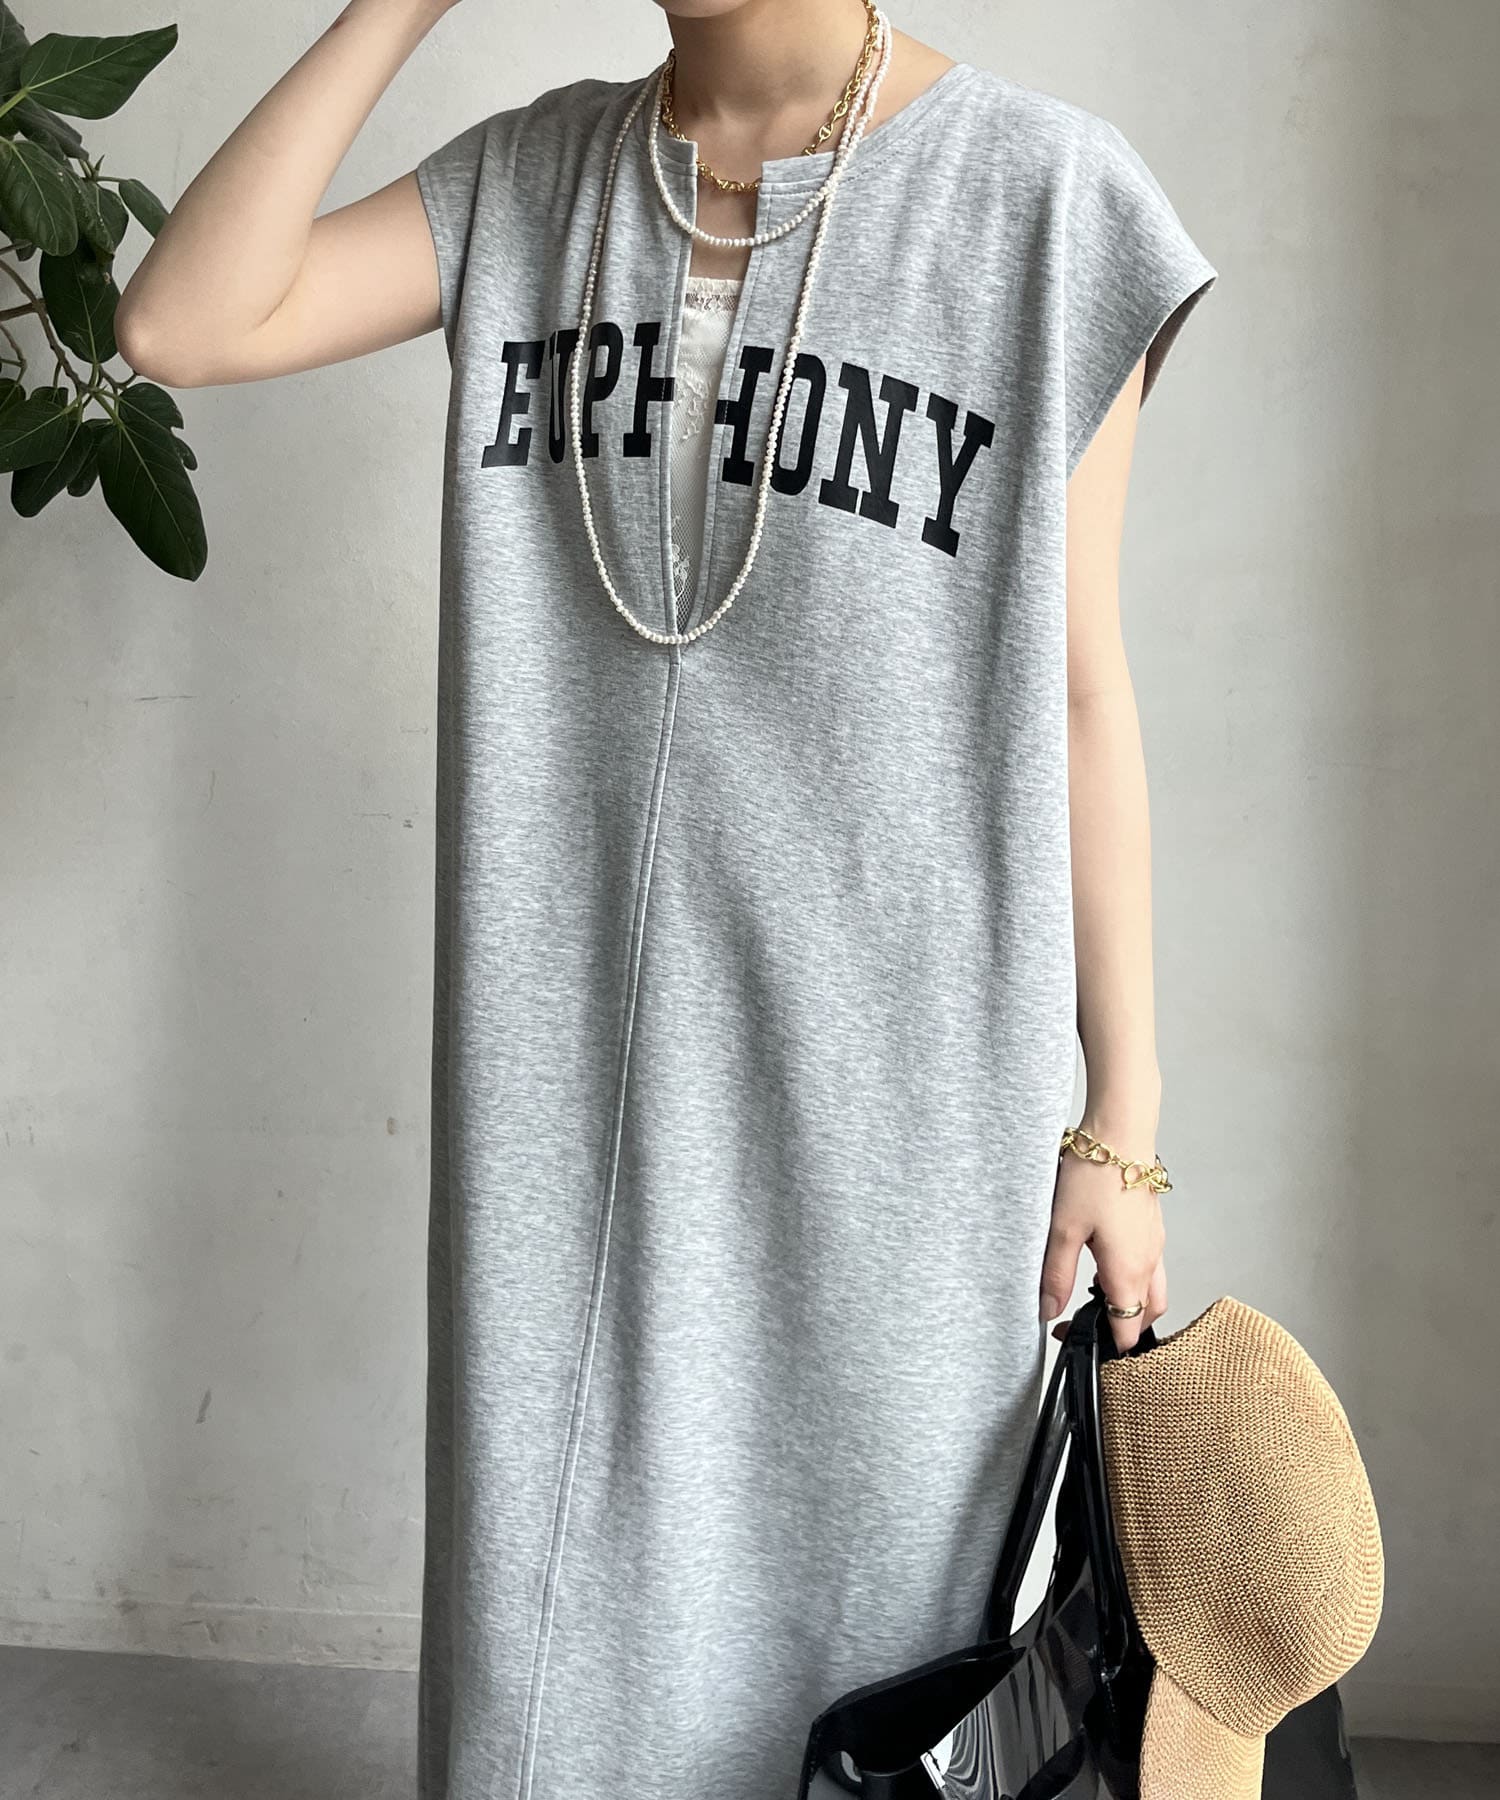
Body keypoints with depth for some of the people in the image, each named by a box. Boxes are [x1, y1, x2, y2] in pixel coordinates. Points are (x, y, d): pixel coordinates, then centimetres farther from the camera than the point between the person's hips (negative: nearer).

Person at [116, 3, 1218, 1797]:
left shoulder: (1043, 195, -6)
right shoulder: (530, 180, 5)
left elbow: (1079, 688, -4)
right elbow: (181, 324, -6)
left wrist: (1123, 1121, -3)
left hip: (889, 1070, -2)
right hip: (572, 1048, 3)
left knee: (848, 1574, 12)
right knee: (559, 1586, 15)